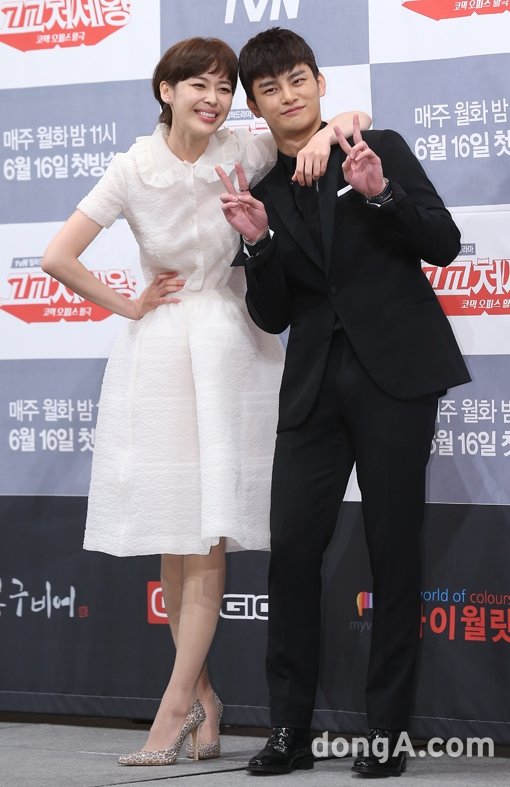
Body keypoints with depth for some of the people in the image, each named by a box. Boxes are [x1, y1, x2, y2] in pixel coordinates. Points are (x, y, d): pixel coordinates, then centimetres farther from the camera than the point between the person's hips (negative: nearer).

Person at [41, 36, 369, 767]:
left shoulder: (246, 150, -6)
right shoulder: (134, 169, -6)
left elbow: (351, 117, 1)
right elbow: (58, 257, -7)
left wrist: (326, 134, -20)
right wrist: (128, 305, -3)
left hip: (229, 348, -1)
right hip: (156, 351, 1)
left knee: (208, 533, -8)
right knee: (170, 539, 6)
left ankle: (177, 699, -4)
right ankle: (203, 694, 19)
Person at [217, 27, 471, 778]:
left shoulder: (381, 148, 4)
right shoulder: (263, 193, 12)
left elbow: (444, 244, -2)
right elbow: (273, 315, 8)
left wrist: (382, 193, -17)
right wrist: (257, 241, -8)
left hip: (394, 374, -3)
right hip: (315, 385, 3)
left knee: (394, 548, -1)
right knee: (292, 546, -3)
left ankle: (387, 730, 6)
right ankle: (290, 728, 6)